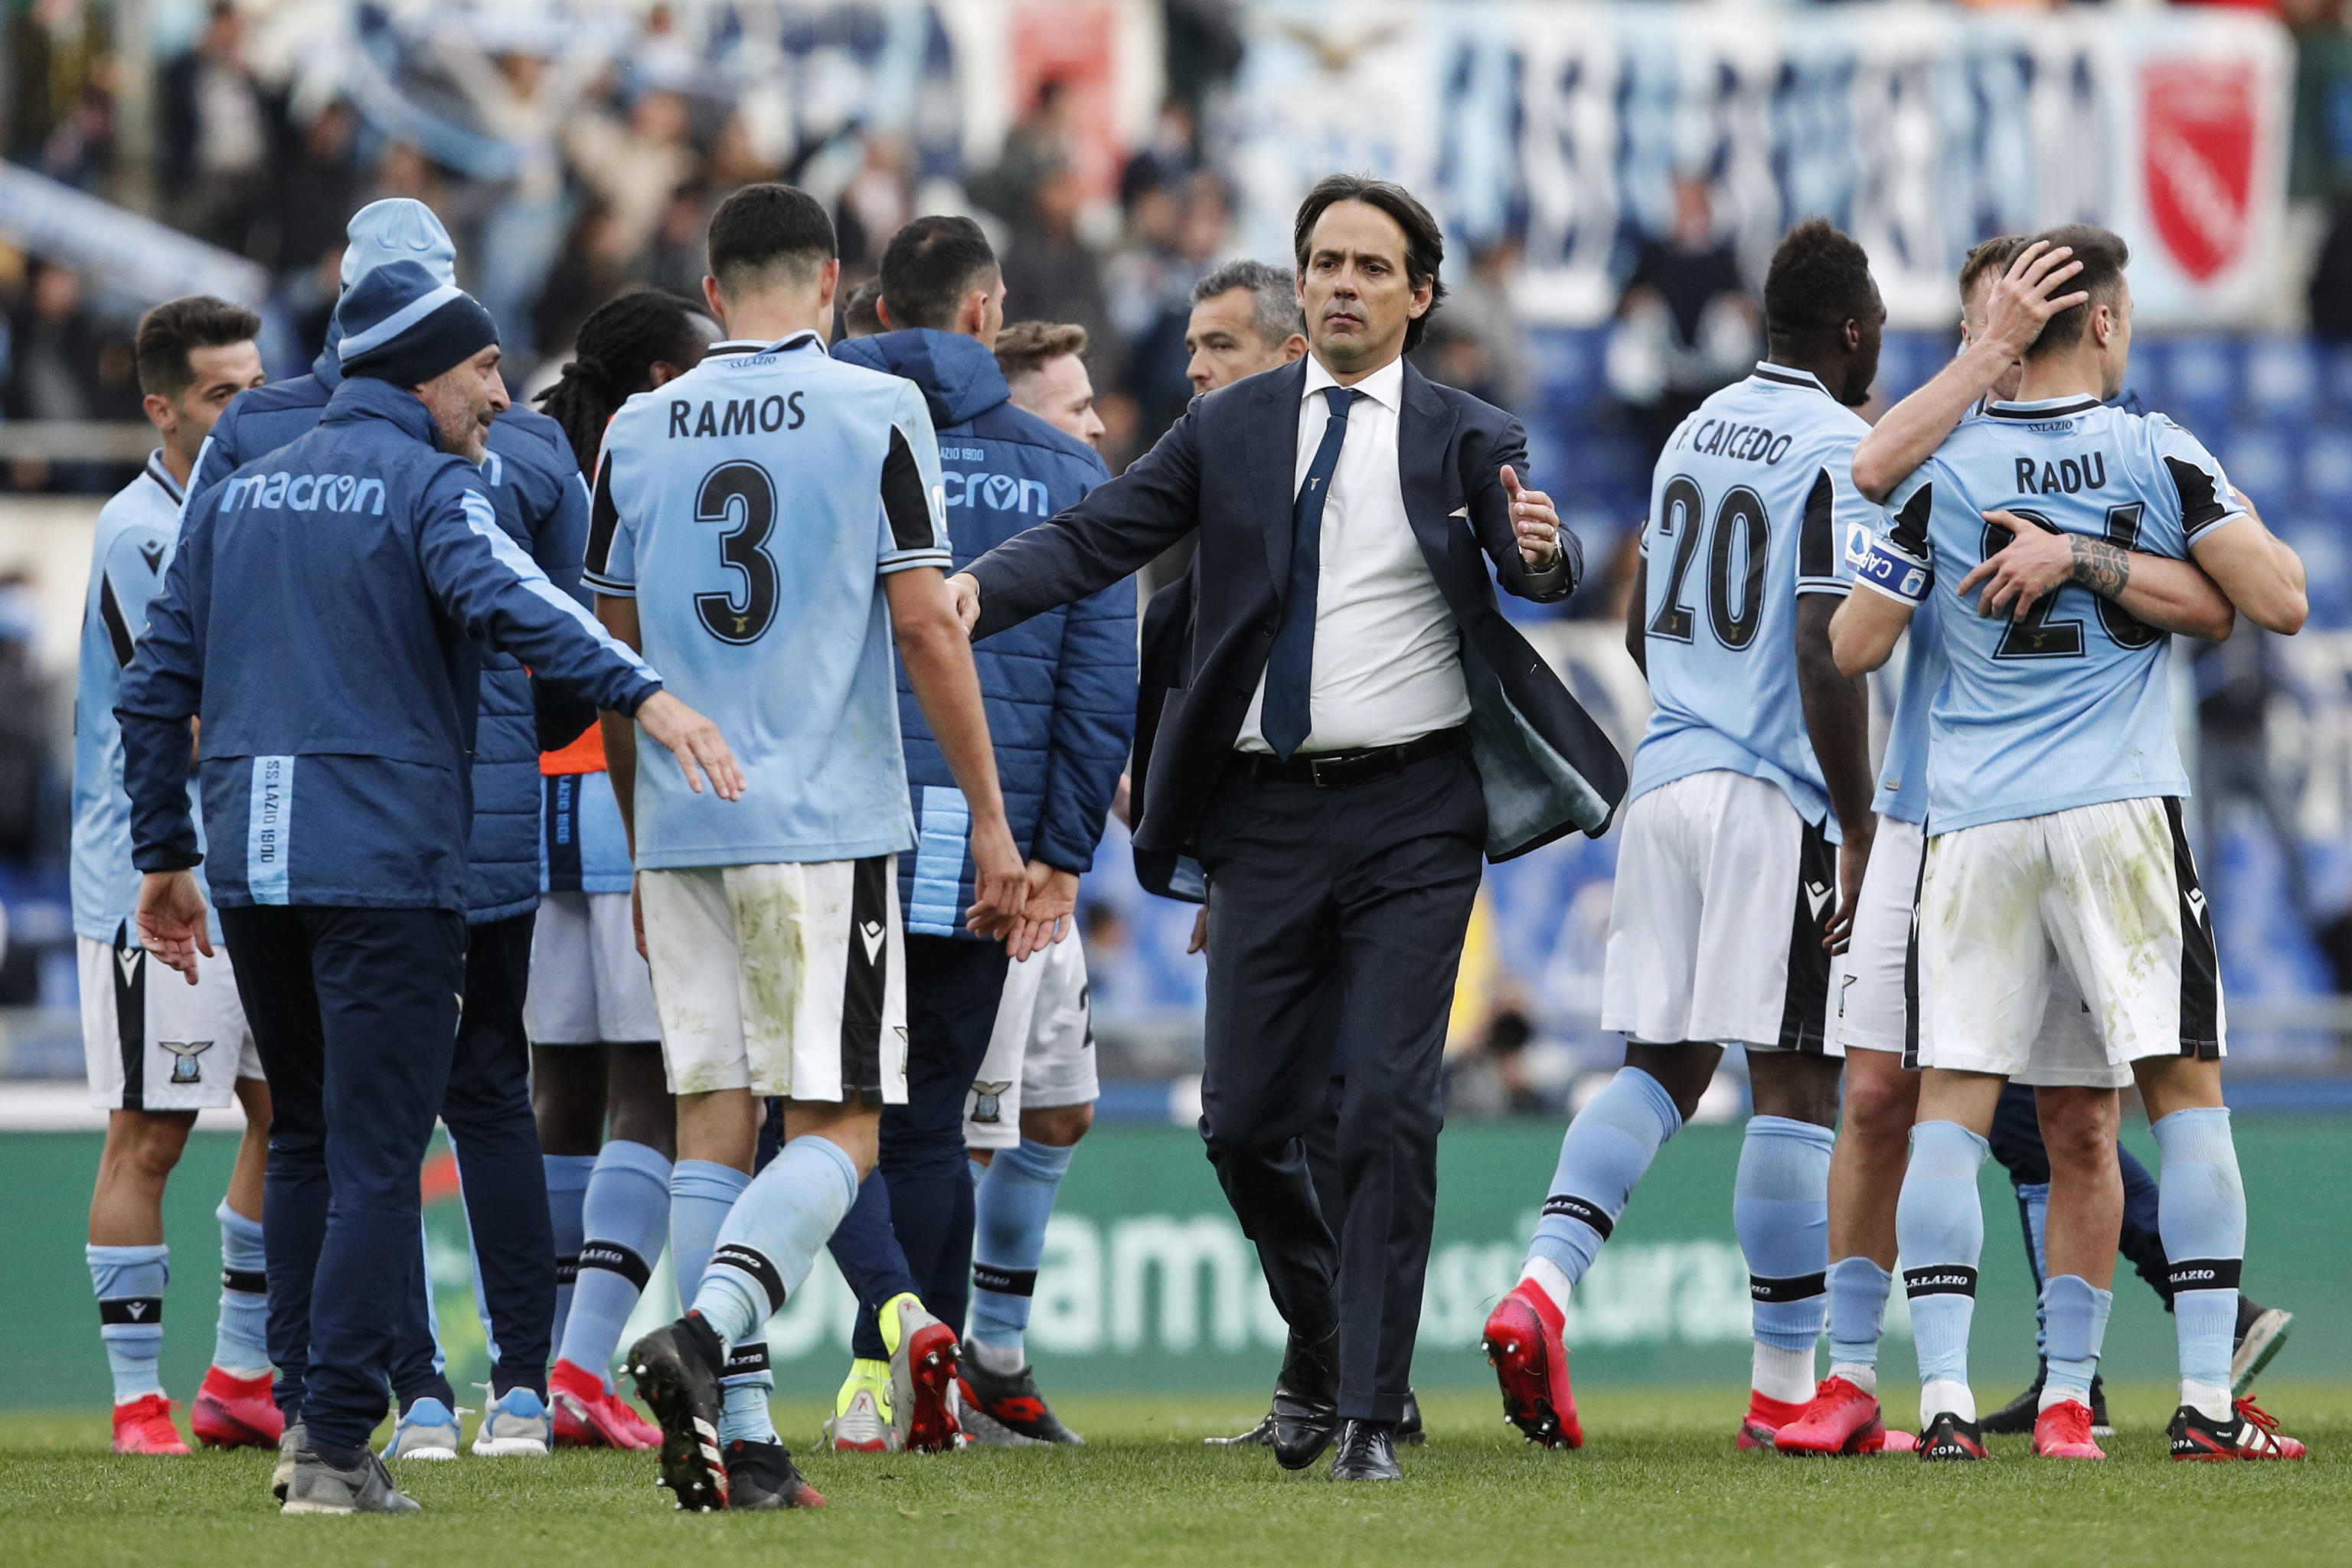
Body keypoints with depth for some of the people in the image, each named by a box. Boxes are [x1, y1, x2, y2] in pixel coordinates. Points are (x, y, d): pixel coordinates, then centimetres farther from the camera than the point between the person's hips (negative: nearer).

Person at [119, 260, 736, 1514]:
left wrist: (163, 854, 24)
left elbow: (156, 686, 18)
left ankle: (303, 1406, 15)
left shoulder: (236, 497, 17)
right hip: (386, 867, -6)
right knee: (374, 1158, -5)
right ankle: (337, 1444, -11)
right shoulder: (428, 487, -3)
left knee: (304, 1142, 19)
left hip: (251, 872, 6)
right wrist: (644, 696, -36)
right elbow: (507, 601, -24)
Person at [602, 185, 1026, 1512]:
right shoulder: (876, 413, -3)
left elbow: (615, 660, 14)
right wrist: (992, 819, -2)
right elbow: (927, 624, -7)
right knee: (838, 1126, -1)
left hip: (681, 827, 4)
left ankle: (741, 1434, 2)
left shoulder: (640, 433, 8)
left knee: (715, 1115, 6)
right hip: (828, 821, -4)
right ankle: (706, 1336, -24)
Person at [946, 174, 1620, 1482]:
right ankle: (1321, 1339, 30)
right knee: (1245, 1118, 4)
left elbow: (1533, 571, -14)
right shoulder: (1231, 431, 8)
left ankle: (1372, 1413, -6)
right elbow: (1094, 539, 1)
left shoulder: (1466, 441, 2)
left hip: (1412, 815, -3)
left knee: (1390, 1113, -10)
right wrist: (978, 589, -18)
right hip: (1271, 816, 3)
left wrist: (1544, 551, -39)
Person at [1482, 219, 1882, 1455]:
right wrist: (1858, 829, -13)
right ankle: (1784, 1388, 0)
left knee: (1659, 1065, 11)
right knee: (1792, 1083, -2)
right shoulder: (1840, 452, -10)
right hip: (1777, 798, -7)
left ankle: (1541, 1291, -8)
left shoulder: (1697, 430, 14)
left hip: (1666, 780, 7)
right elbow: (1827, 655, -17)